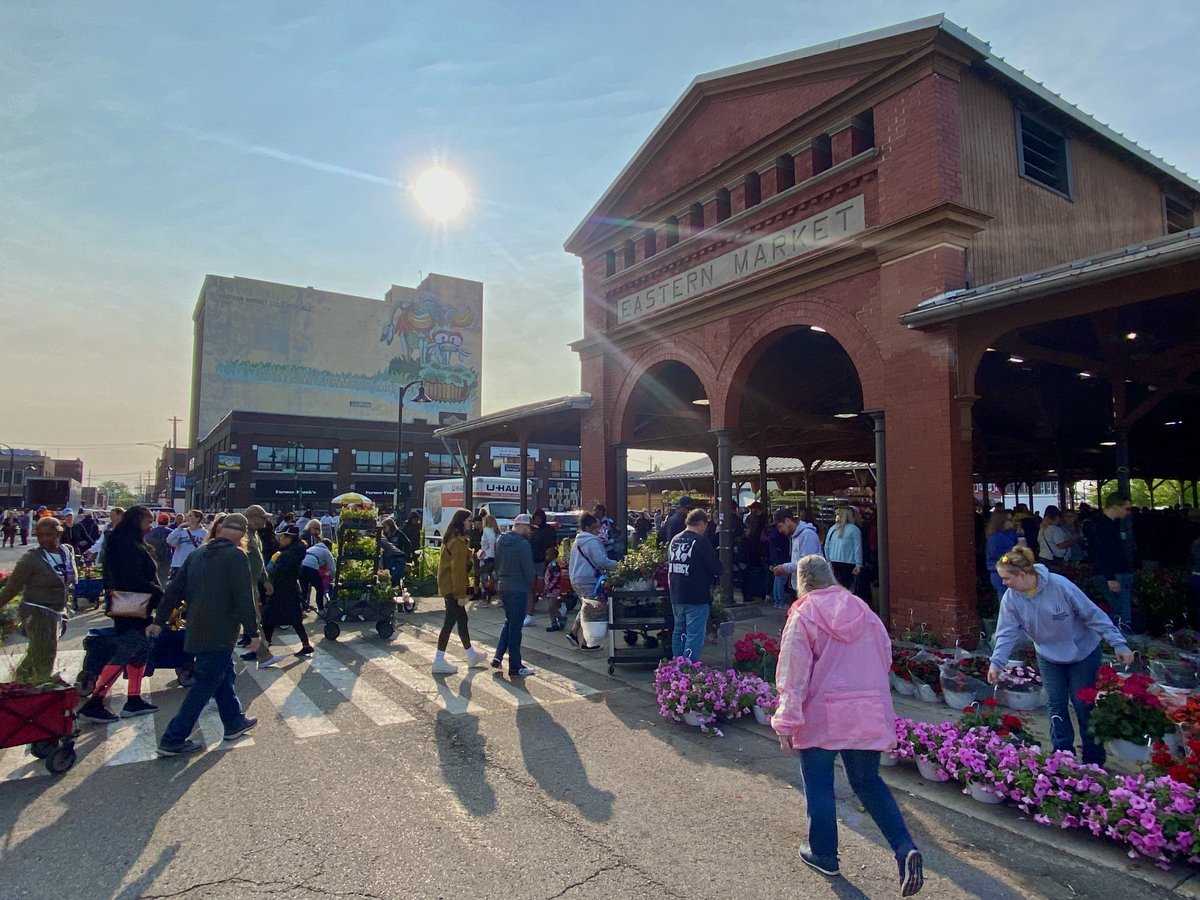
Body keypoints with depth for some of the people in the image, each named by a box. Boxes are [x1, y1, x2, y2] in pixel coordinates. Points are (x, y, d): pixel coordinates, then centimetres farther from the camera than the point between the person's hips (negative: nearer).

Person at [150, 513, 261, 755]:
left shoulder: (198, 554, 8)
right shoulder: (236, 556, -14)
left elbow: (175, 589, 11)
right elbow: (244, 598, -17)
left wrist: (159, 621, 18)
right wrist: (253, 632, -10)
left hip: (197, 630, 8)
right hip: (220, 633, -8)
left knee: (223, 674, 20)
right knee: (205, 685, 1)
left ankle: (234, 722, 32)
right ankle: (173, 740, 3)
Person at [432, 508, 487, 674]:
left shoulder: (451, 538, 13)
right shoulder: (458, 542, -18)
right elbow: (458, 569, -20)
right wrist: (460, 594, -18)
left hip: (447, 584, 10)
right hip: (453, 587, -10)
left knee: (461, 619, 15)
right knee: (450, 621, -2)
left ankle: (471, 655, 24)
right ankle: (439, 662, 6)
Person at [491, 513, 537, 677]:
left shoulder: (501, 541, 8)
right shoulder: (523, 544, -18)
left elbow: (497, 564, 13)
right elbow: (528, 569, -15)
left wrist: (499, 580, 17)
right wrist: (531, 588, 1)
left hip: (503, 587, 8)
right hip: (518, 589, -8)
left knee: (509, 621, 22)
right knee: (516, 626, 0)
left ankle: (498, 657, 19)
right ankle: (515, 667, 8)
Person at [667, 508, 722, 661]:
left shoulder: (674, 540, 6)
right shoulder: (701, 542, -15)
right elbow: (717, 569, -13)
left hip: (676, 596, 7)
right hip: (697, 597, -7)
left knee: (679, 632, 18)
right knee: (694, 637, -3)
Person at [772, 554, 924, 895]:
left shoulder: (802, 617, -13)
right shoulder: (863, 610, 1)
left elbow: (793, 676, -15)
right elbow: (885, 657, 12)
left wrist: (786, 724, -9)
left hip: (821, 718, -4)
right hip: (869, 715, 5)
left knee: (819, 787, 13)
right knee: (868, 782, 20)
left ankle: (824, 854, 27)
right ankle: (905, 847, 5)